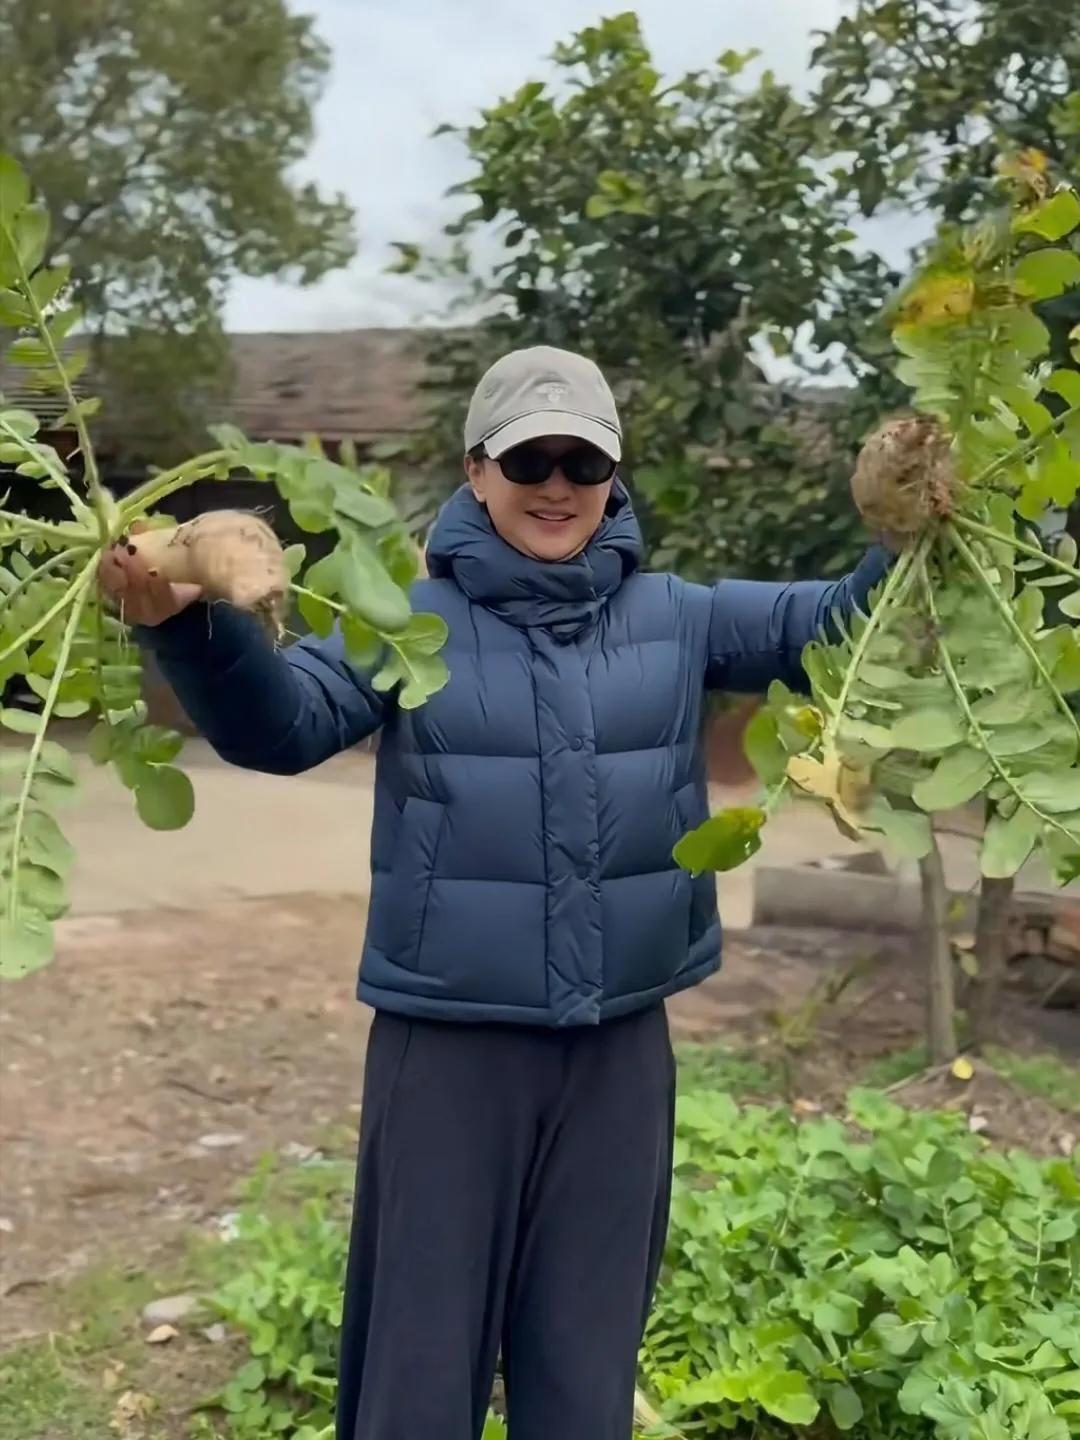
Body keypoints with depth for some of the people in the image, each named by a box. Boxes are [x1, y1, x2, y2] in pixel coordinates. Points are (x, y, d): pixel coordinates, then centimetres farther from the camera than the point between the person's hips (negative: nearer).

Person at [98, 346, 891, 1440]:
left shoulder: (672, 618, 2)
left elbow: (833, 625, -3)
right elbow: (281, 721, -18)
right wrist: (190, 626, -37)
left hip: (620, 1046, 3)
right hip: (448, 1046, -2)